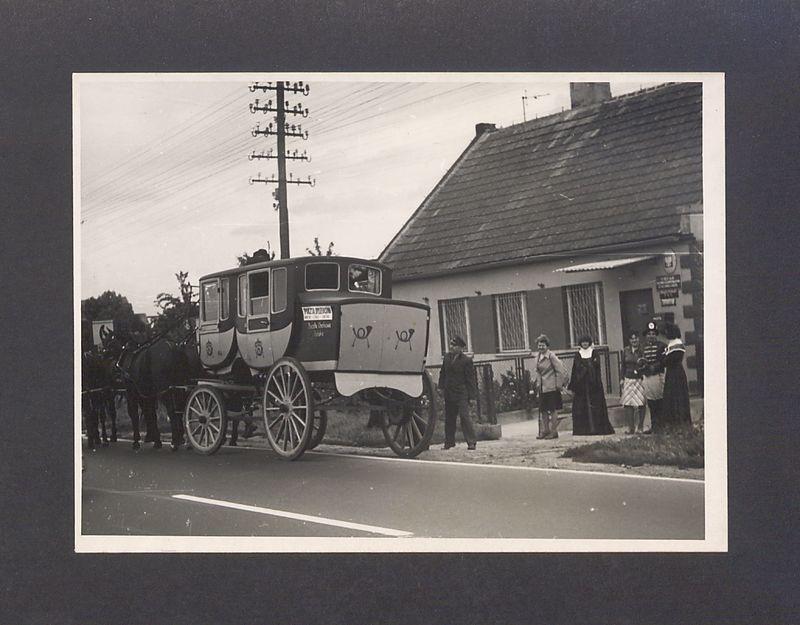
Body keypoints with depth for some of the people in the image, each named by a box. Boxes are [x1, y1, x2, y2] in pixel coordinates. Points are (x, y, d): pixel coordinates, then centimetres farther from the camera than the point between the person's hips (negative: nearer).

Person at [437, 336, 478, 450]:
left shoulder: (466, 360, -8)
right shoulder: (447, 357, 9)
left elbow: (470, 378, -7)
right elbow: (443, 373, 17)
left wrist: (471, 395, -9)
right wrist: (441, 386, 9)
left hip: (461, 394, -6)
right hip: (448, 392, 6)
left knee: (464, 417, -11)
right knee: (449, 418, 12)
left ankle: (471, 442, -6)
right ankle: (449, 442, 22)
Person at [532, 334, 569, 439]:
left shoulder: (551, 356, -12)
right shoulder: (538, 356, 10)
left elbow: (560, 370, -12)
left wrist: (559, 384, -13)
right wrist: (536, 382, 11)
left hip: (551, 387, -7)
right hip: (542, 387, 7)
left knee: (553, 410, -1)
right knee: (543, 410, 9)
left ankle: (554, 432, 5)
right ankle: (545, 431, 18)